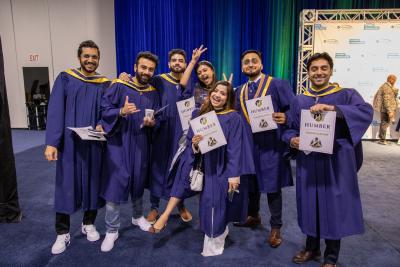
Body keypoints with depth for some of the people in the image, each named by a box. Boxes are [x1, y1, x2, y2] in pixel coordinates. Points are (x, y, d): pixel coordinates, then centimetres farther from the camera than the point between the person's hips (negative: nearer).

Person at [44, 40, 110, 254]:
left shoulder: (105, 84, 6)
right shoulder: (65, 79, 1)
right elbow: (55, 112, -6)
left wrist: (102, 125, -17)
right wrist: (51, 142, -14)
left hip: (94, 143, 2)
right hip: (68, 143, -1)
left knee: (93, 182, 9)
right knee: (66, 185, 3)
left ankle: (88, 224, 29)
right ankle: (62, 233, 18)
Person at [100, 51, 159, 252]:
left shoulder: (153, 93, 6)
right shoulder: (119, 86, -5)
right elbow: (104, 109, -10)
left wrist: (152, 122, -17)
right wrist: (121, 111, -28)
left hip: (141, 143, 4)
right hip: (119, 142, -3)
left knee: (138, 181, 16)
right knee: (115, 183, -3)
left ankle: (137, 216, 39)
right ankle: (112, 230, 13)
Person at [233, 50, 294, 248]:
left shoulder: (278, 85, -5)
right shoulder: (240, 91, 12)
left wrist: (285, 118, -26)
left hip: (271, 144, -5)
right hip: (248, 143, 5)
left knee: (272, 186, 3)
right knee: (251, 182, 16)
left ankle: (275, 227, 20)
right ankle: (253, 216, 38)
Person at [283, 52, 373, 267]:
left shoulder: (346, 95, 0)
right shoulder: (299, 101, 9)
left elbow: (366, 112, -18)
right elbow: (290, 128, 9)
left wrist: (332, 109, -31)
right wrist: (292, 140, -14)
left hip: (335, 163, -2)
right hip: (307, 163, 3)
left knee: (333, 206, 6)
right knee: (310, 204, 12)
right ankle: (311, 248, 32)